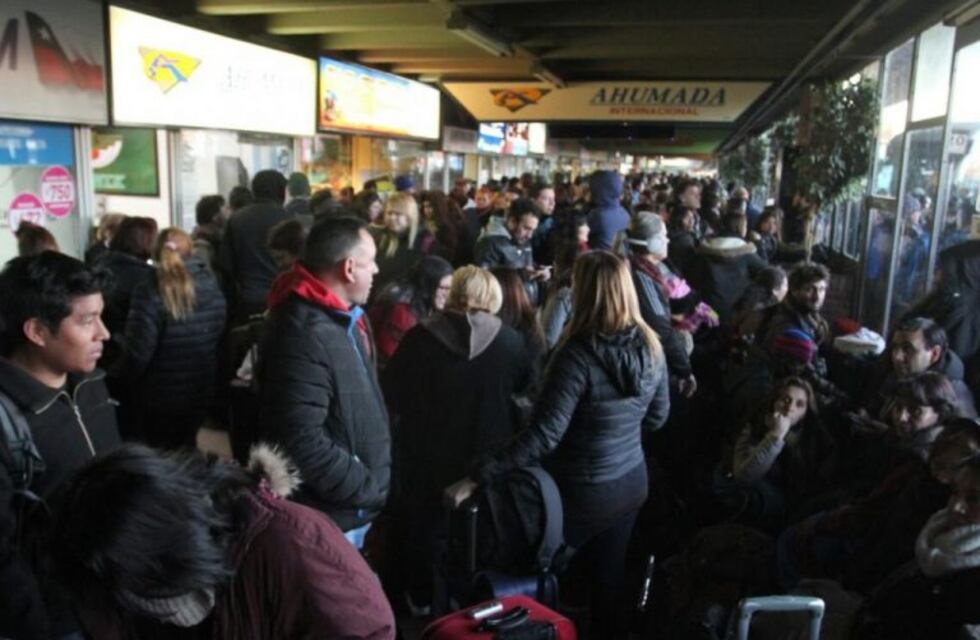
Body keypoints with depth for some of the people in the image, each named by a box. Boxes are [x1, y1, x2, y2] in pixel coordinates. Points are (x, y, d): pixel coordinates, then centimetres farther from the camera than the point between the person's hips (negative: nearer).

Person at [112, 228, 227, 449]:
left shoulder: (150, 293, -19)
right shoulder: (212, 288, -5)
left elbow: (138, 353, -19)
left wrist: (116, 378, -2)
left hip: (159, 400, -4)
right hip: (200, 395, 4)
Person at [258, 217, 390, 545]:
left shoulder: (344, 316, 6)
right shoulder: (305, 336, -27)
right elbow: (302, 442, -30)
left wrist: (375, 483, 10)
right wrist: (370, 489, -20)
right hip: (328, 516, -9)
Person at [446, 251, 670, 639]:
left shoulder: (579, 354, -27)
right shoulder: (650, 346, -5)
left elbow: (543, 436, -29)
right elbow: (658, 416, 8)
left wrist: (477, 477, -26)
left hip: (583, 493, -6)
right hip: (631, 483, 6)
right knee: (609, 579, 22)